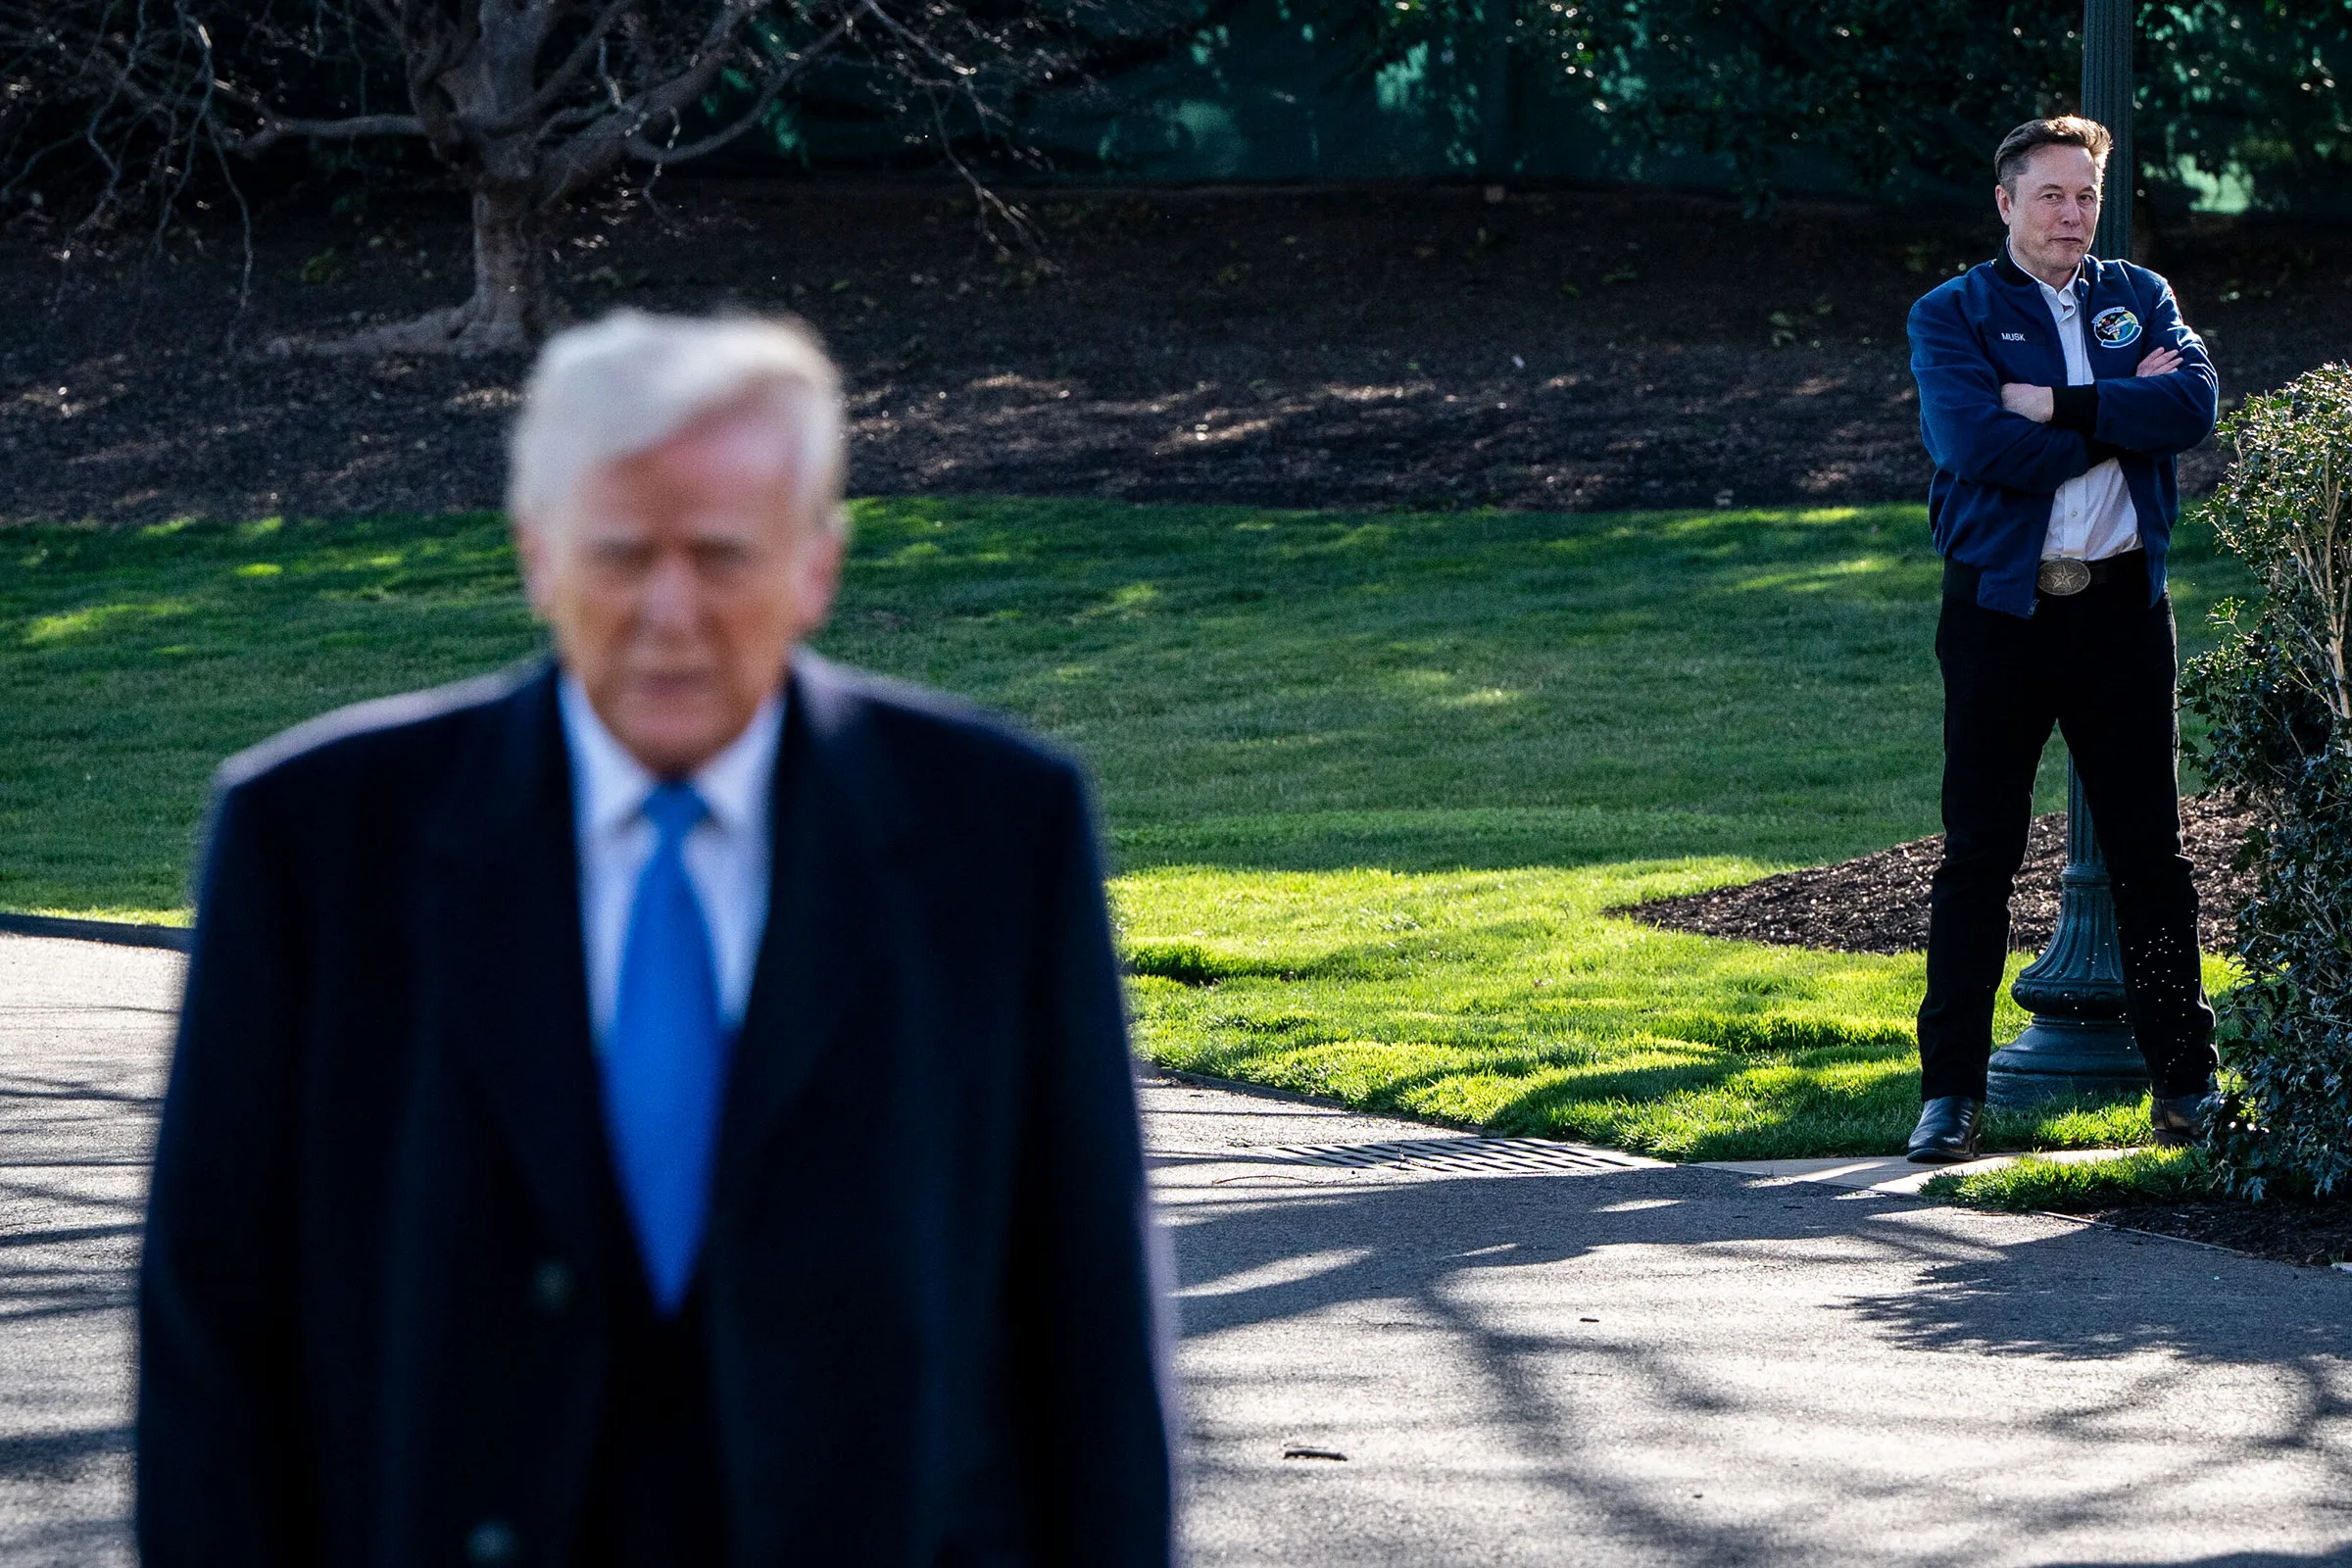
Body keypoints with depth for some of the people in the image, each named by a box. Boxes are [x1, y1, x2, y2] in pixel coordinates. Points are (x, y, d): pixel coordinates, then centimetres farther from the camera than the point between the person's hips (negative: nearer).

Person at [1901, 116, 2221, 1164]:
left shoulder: (2139, 298, 12)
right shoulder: (1951, 317, 2)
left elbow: (2194, 402, -8)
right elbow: (1978, 446, -16)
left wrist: (2060, 405, -14)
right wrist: (2123, 414, -10)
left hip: (2123, 606, 3)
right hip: (2000, 607, -2)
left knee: (2150, 850, 5)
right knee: (1978, 854, 0)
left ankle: (2184, 1079, 12)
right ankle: (1951, 1088, 4)